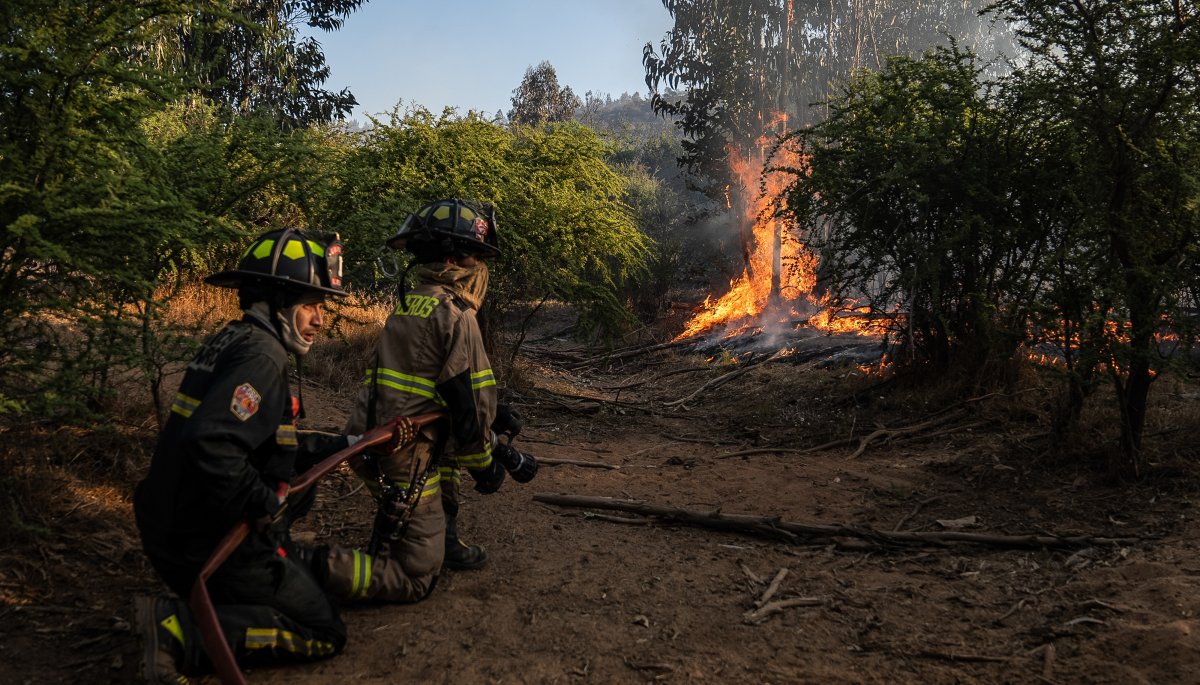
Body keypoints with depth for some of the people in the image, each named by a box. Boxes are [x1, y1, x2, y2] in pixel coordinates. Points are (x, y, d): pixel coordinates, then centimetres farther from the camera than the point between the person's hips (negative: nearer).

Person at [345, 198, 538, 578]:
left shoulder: (408, 304, 14)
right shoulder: (455, 315, -14)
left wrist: (493, 415, 20)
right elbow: (469, 402, -14)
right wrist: (485, 465, 0)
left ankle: (445, 542, 31)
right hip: (401, 454, -9)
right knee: (418, 576, 2)